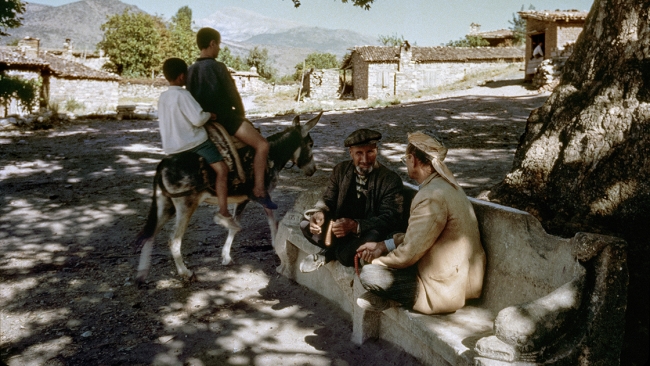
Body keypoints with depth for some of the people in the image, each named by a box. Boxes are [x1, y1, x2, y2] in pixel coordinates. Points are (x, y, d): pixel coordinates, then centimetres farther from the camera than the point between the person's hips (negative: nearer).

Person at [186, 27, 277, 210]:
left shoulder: (191, 70, 9)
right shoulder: (218, 67, -15)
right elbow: (233, 95, -10)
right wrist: (241, 114, 7)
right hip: (224, 118, -10)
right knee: (262, 145, -14)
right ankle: (259, 190, -17)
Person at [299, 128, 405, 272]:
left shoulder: (391, 180, -14)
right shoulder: (341, 170, 2)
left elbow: (389, 219, -21)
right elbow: (328, 199, 4)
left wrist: (355, 225, -39)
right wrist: (319, 213, -23)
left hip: (367, 234, -3)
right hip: (341, 227, 4)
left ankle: (330, 252, -1)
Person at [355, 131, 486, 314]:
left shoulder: (432, 196, -25)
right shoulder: (445, 183, 7)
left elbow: (408, 254, -22)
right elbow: (416, 236, 12)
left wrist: (375, 261, -4)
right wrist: (383, 245, 3)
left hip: (447, 287, -10)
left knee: (368, 274, -17)